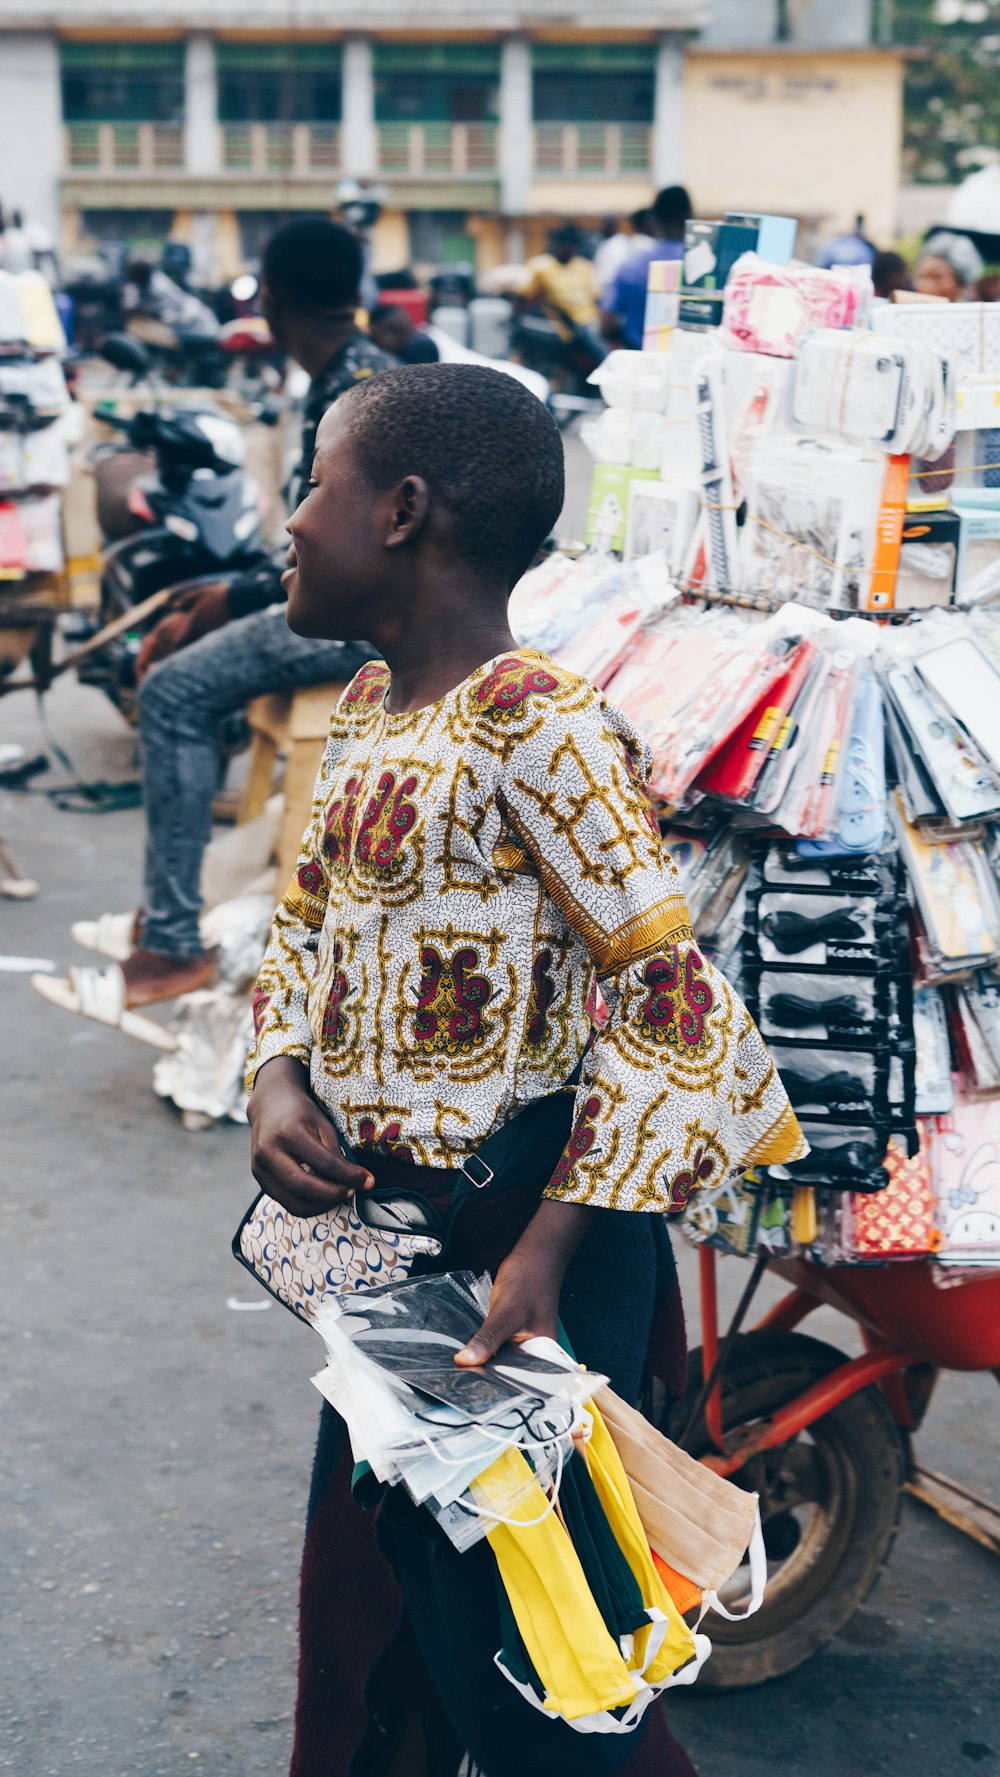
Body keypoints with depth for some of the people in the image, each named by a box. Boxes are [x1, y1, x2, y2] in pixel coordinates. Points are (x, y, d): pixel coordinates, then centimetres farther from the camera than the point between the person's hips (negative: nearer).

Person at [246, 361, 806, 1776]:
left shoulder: (539, 733, -20)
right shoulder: (368, 708, 7)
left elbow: (669, 1003, -23)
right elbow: (304, 928, 16)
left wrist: (548, 1253, -25)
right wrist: (278, 1083, -4)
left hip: (519, 1238, -8)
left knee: (504, 1625, 4)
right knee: (360, 1580, 22)